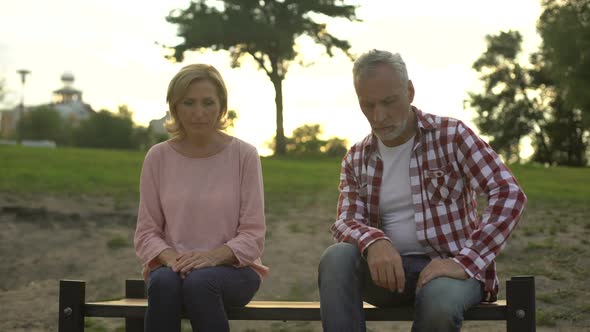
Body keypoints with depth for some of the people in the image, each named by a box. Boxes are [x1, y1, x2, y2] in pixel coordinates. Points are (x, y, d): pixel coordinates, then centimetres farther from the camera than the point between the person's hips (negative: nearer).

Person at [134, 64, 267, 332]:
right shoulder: (158, 157, 3)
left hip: (231, 267, -1)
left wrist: (214, 255, -23)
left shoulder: (244, 155, -3)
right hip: (171, 266, 2)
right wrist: (170, 257, -18)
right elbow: (146, 232, 3)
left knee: (200, 282, -35)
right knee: (164, 283, -34)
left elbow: (252, 235, -4)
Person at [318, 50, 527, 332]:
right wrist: (373, 242, -27)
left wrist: (465, 262, -25)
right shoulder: (356, 159, 8)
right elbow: (346, 222, -1)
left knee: (439, 300, -38)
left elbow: (509, 195, -15)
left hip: (448, 265, -3)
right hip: (390, 268, 3)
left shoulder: (451, 135, -5)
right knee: (336, 259, -28)